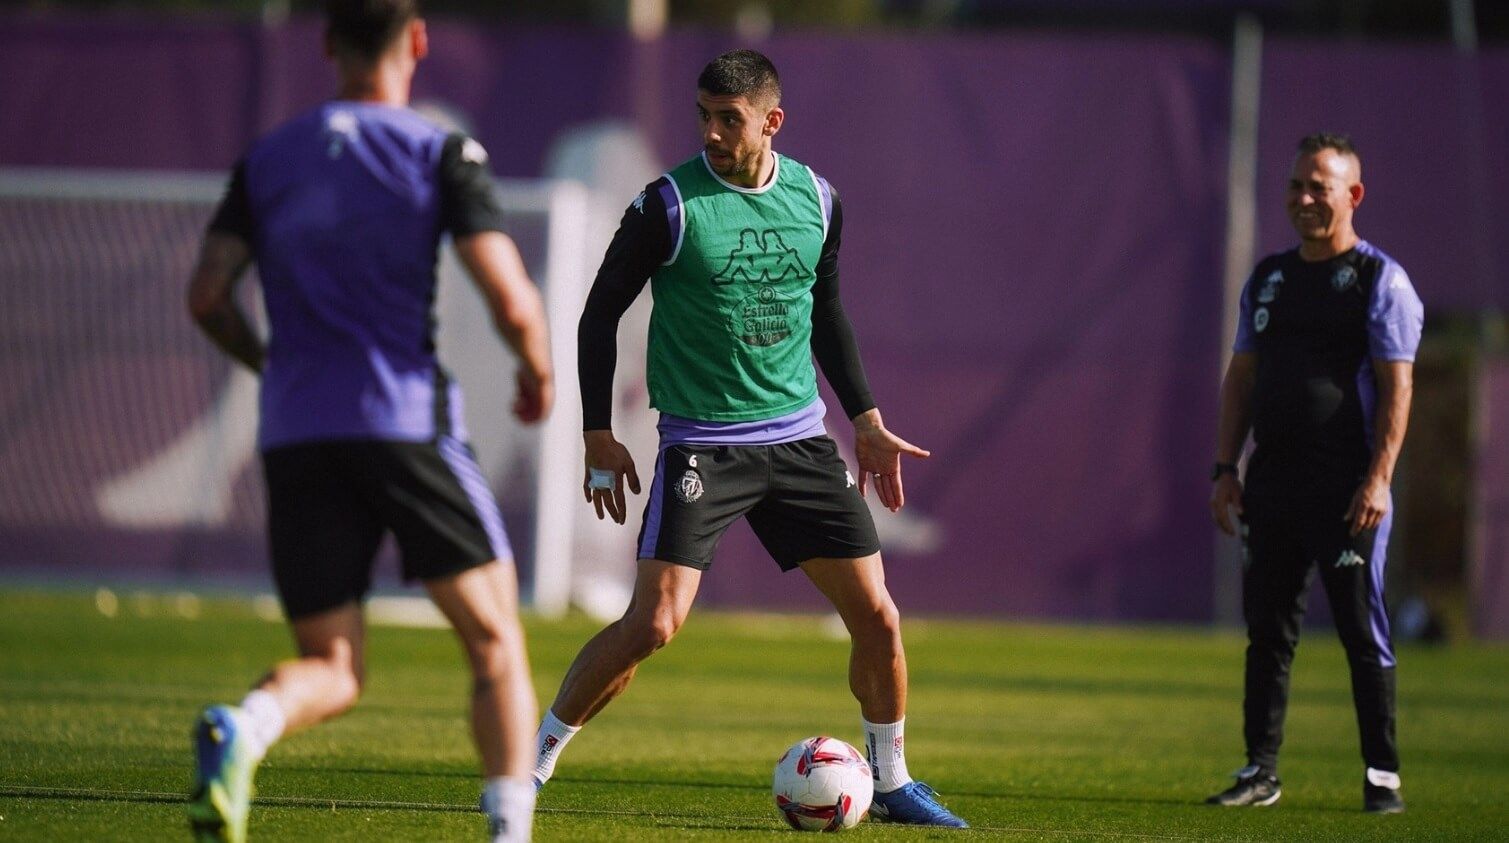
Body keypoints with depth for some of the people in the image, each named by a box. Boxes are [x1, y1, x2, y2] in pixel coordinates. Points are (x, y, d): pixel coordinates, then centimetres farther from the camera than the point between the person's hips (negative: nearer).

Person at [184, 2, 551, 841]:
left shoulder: (267, 159, 12)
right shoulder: (443, 155, 0)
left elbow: (207, 296, 7)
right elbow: (512, 301, -8)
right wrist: (540, 373, 12)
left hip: (294, 435, 3)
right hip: (406, 422, -3)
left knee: (333, 669, 7)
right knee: (497, 645, 9)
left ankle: (241, 726, -25)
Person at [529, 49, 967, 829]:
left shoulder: (816, 200, 4)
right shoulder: (669, 205, -10)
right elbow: (600, 315, -2)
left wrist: (866, 421, 16)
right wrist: (599, 436, -7)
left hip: (800, 441, 4)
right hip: (700, 447, -4)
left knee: (877, 617, 2)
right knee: (653, 623, -16)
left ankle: (891, 783, 21)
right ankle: (534, 761, 0)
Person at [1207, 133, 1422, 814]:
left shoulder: (1380, 281, -4)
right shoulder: (1268, 279, 15)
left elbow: (1396, 388, -10)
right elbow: (1241, 379, 17)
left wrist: (1378, 478, -18)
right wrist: (1226, 468, 9)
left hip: (1346, 489, -6)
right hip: (1272, 483, 6)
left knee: (1363, 633, -3)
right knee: (1267, 632, 7)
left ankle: (1382, 776, 2)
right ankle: (1260, 771, 12)